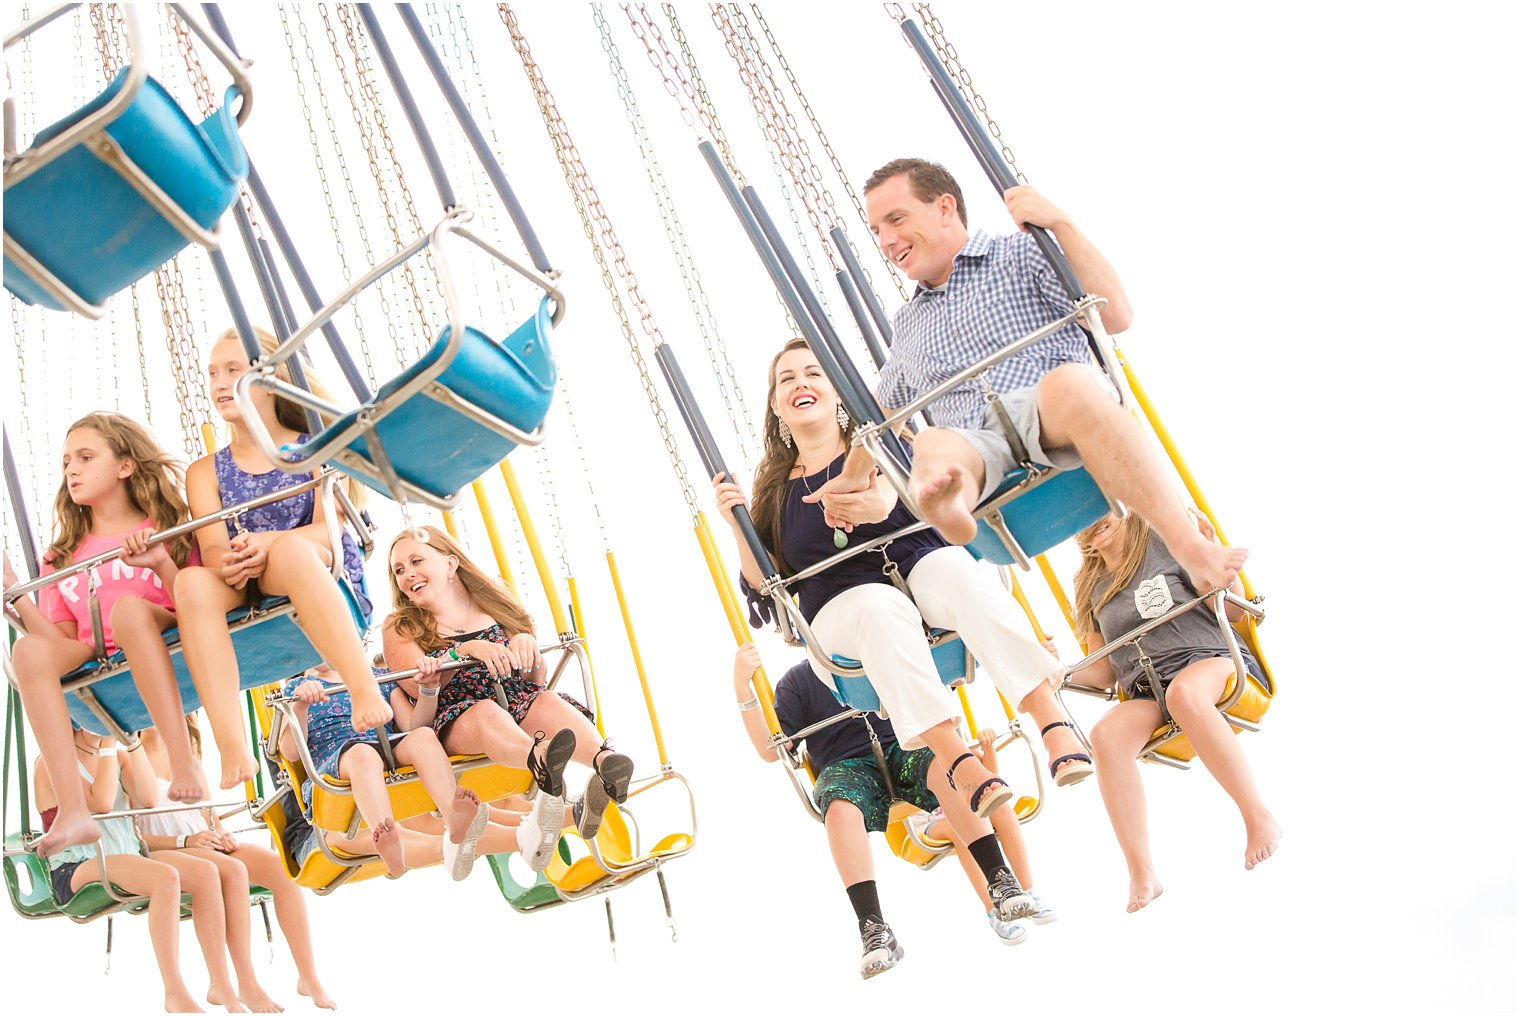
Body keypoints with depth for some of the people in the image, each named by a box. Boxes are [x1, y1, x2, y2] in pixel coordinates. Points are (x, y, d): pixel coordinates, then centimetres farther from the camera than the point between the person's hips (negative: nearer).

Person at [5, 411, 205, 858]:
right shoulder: (61, 557, 21)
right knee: (29, 649, -26)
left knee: (129, 607, -33)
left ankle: (184, 762, -38)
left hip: (170, 652, -3)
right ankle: (73, 811, -37)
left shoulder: (165, 529, 12)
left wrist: (161, 563, -14)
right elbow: (64, 640, 13)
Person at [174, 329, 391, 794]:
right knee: (192, 581, -30)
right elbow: (213, 550, -1)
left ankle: (365, 688, -46)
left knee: (292, 547, -35)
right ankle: (232, 749, -43)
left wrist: (267, 543, -26)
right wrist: (232, 563, -26)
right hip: (247, 599, 3)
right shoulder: (206, 471, 15)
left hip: (336, 594, -2)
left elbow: (329, 528, -7)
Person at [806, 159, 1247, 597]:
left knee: (1069, 381, -40)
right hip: (978, 447, 3)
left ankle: (1191, 548, -42)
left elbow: (1115, 317, 2)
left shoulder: (1022, 254, 15)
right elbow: (883, 409, 46)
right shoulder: (906, 324, 32)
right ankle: (944, 496, -71)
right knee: (932, 446, -34)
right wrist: (852, 477, 45)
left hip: (1058, 427, -3)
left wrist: (1062, 225, -3)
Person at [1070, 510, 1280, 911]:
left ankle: (1259, 815, -32)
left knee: (1182, 692, -41)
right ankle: (1141, 874, -33)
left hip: (1212, 660, -4)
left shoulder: (1165, 544, 6)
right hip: (1147, 695, 4)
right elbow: (1105, 673, 20)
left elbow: (1234, 610, 2)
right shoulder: (1092, 588, 19)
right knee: (1106, 734, -30)